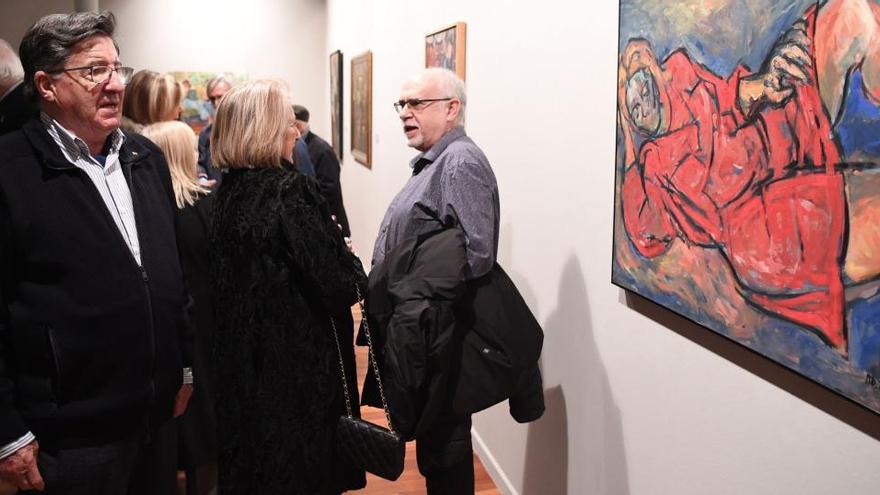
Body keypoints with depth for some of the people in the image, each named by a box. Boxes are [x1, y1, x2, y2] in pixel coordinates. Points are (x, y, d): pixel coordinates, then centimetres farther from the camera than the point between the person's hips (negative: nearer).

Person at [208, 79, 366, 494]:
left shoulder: (227, 191, 2)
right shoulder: (290, 190, -20)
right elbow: (338, 288, -21)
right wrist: (352, 265, 1)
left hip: (240, 361, 7)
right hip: (298, 365, -7)